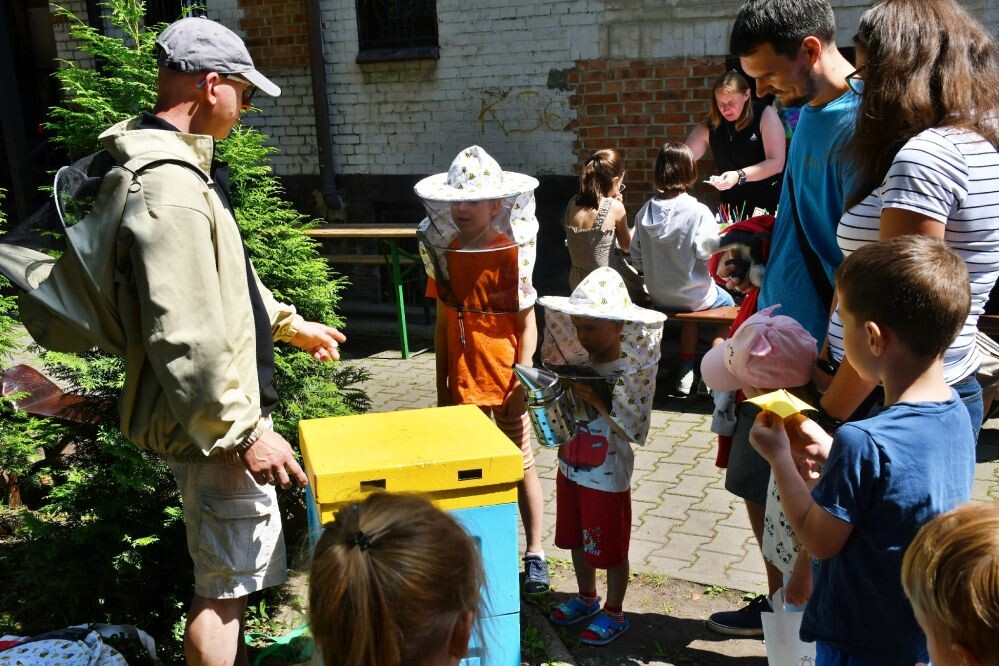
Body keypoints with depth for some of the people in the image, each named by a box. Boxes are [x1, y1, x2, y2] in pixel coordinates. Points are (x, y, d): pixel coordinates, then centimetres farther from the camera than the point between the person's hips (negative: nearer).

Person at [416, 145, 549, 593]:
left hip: (505, 383, -4)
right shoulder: (443, 253, 3)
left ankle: (535, 554, 20)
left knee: (521, 468, 8)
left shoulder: (512, 253, -9)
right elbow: (442, 323, 8)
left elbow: (527, 324, -7)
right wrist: (441, 387, 9)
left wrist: (521, 382, -14)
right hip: (462, 385, 4)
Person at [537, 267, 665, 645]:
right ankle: (587, 598, 43)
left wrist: (597, 401, -31)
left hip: (607, 478, -6)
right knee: (577, 539, 22)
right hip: (570, 469, 6)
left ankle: (614, 613, 31)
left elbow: (633, 429, -22)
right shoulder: (578, 361, -3)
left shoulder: (632, 371, -19)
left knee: (610, 550, 11)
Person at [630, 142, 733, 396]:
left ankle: (686, 370, 32)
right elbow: (709, 254, -23)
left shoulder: (645, 211, -7)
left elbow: (636, 256, -1)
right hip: (693, 294, -4)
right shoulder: (699, 212, -21)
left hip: (657, 296, 5)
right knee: (728, 303, 26)